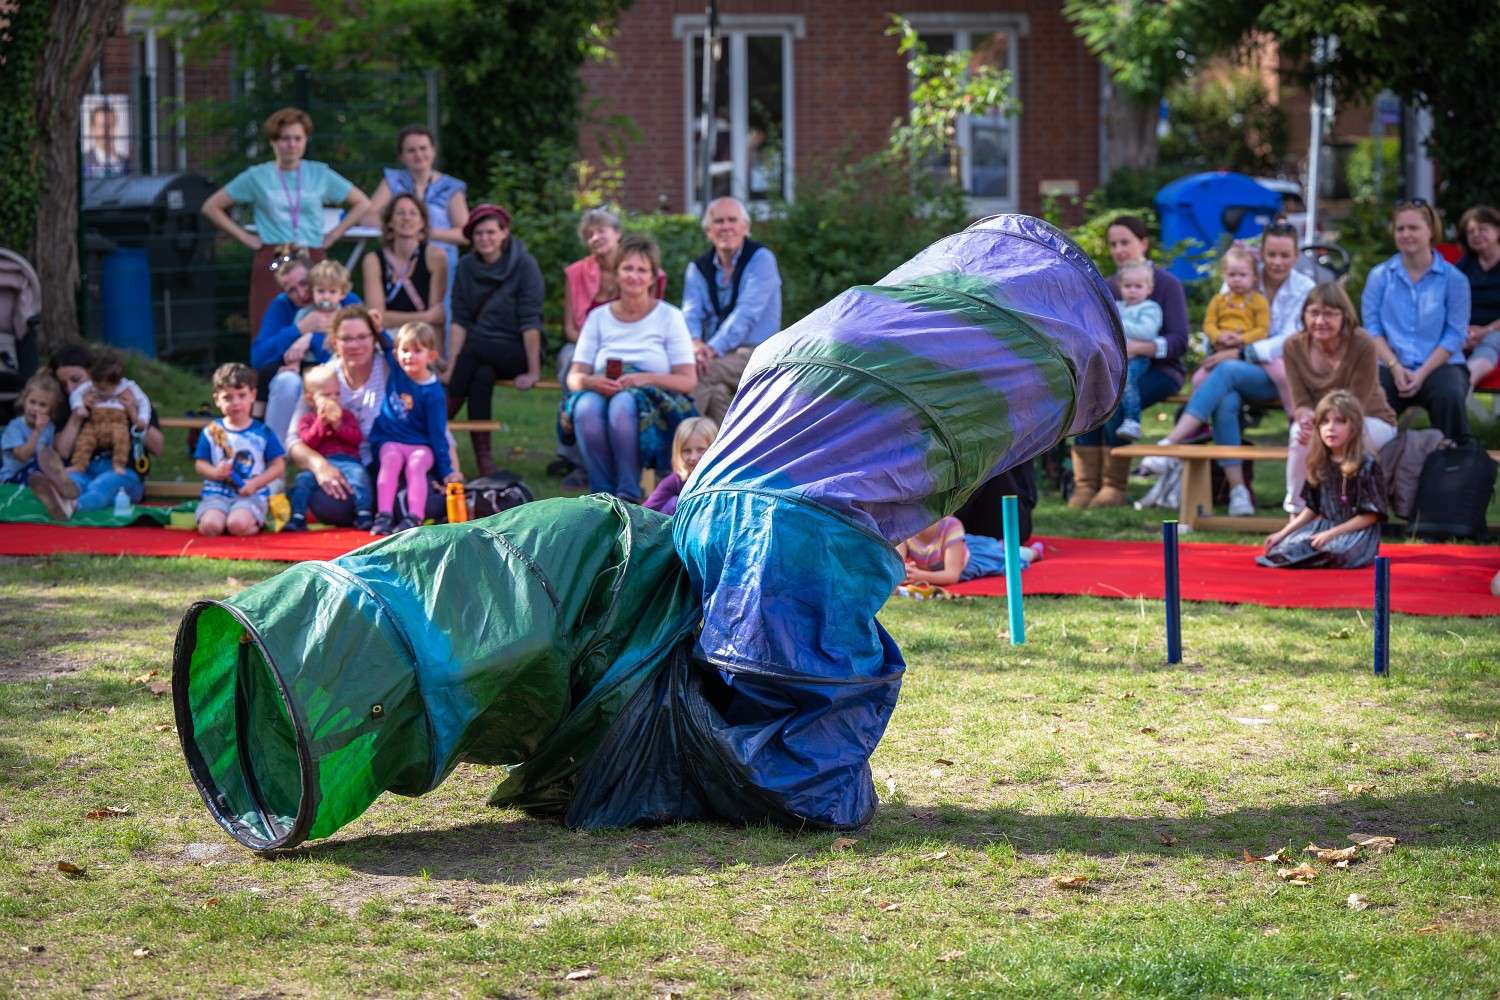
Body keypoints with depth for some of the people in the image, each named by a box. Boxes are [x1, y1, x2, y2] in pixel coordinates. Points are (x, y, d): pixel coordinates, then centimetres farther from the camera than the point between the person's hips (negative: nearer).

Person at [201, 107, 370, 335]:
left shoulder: (319, 174, 11)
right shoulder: (257, 177, 8)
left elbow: (362, 203, 18)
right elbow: (212, 207, 13)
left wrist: (333, 236, 8)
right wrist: (246, 237, 5)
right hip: (271, 264, -1)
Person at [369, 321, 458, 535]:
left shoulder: (433, 393, -11)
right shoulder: (396, 369, 1)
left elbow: (438, 433, -8)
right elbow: (385, 344, 26)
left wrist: (446, 470, -9)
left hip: (420, 444, -3)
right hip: (390, 440, 3)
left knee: (416, 464, -33)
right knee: (392, 459, -30)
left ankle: (414, 517, -44)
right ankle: (384, 515, -40)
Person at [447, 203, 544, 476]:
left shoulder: (524, 264, -8)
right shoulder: (466, 267, 5)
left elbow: (530, 322, -13)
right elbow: (459, 321, 1)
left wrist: (533, 371, -18)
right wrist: (452, 367, -12)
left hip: (517, 352, -3)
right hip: (480, 355, 3)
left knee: (473, 349, -31)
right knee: (481, 376, -31)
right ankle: (483, 461, -33)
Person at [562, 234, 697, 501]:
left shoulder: (669, 317, 7)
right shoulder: (599, 318, 14)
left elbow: (688, 380, -1)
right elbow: (574, 376, 7)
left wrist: (645, 379, -18)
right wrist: (591, 382, -17)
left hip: (656, 408, -2)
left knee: (623, 404, -38)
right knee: (586, 406, -35)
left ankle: (629, 493, -29)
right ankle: (602, 494, -26)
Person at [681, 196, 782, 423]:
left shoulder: (761, 259, -2)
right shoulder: (698, 268, 13)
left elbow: (746, 312, -15)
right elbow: (691, 312, 0)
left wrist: (712, 349, -28)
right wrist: (695, 343, -25)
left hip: (754, 353, -4)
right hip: (714, 354, 4)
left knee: (695, 373, -31)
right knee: (715, 391, -31)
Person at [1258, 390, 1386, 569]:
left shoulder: (1367, 465, -12)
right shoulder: (1321, 465, 7)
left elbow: (1371, 515, -12)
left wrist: (1332, 534, -17)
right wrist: (1283, 533, 3)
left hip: (1357, 530, -5)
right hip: (1325, 525, 5)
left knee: (1337, 552, -38)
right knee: (1283, 546, -17)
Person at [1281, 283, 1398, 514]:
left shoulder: (1362, 345, -22)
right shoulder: (1294, 346, -10)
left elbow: (1355, 407, -21)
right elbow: (1300, 404, -10)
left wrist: (1323, 422, -39)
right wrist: (1308, 417, -36)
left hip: (1373, 422, -3)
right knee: (1300, 432, -31)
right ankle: (1296, 510, -18)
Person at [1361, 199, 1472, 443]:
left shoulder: (1453, 279, 4)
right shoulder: (1380, 276, 10)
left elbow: (1455, 335, 0)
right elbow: (1372, 328, 6)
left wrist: (1422, 373, -11)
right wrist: (1395, 367, -9)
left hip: (1439, 365, -1)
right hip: (1392, 366, 1)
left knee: (1449, 395, -35)